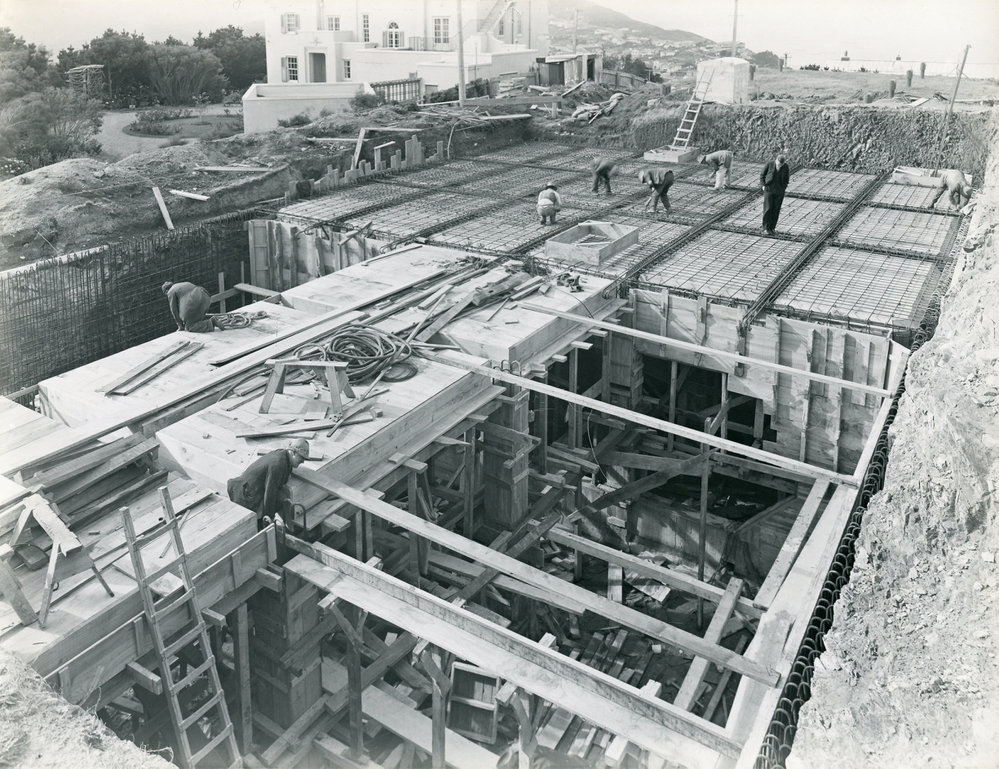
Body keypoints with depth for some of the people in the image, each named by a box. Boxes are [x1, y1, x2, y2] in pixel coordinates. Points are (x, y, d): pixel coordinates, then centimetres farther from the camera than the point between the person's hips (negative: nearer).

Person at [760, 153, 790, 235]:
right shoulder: (769, 164, -10)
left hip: (779, 191, 2)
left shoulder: (786, 167, -5)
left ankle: (772, 227, 13)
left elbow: (787, 179, 9)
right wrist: (763, 186, -8)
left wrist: (783, 188, -3)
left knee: (776, 210, 4)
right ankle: (766, 228, -3)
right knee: (768, 209, -6)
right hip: (768, 189, -2)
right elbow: (762, 175, 1)